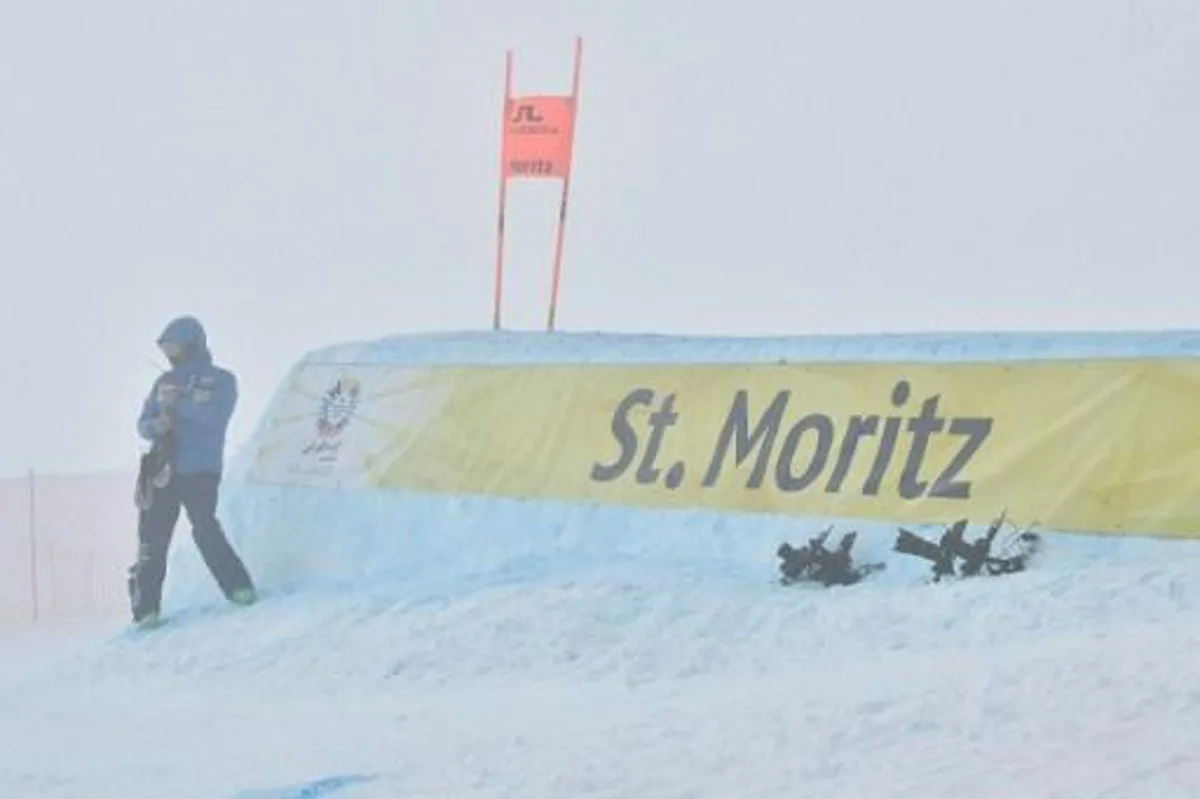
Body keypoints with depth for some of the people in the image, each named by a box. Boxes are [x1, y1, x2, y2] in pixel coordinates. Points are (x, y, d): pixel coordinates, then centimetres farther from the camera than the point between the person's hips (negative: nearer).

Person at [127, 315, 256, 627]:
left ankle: (238, 587, -9)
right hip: (163, 470, 5)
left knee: (204, 528, -19)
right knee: (152, 537, -1)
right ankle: (146, 608, 1)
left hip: (200, 471, -5)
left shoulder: (221, 380, 3)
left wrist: (177, 403, -15)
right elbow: (143, 424, 12)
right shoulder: (165, 381, 17)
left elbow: (214, 417, -14)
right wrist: (155, 425, -11)